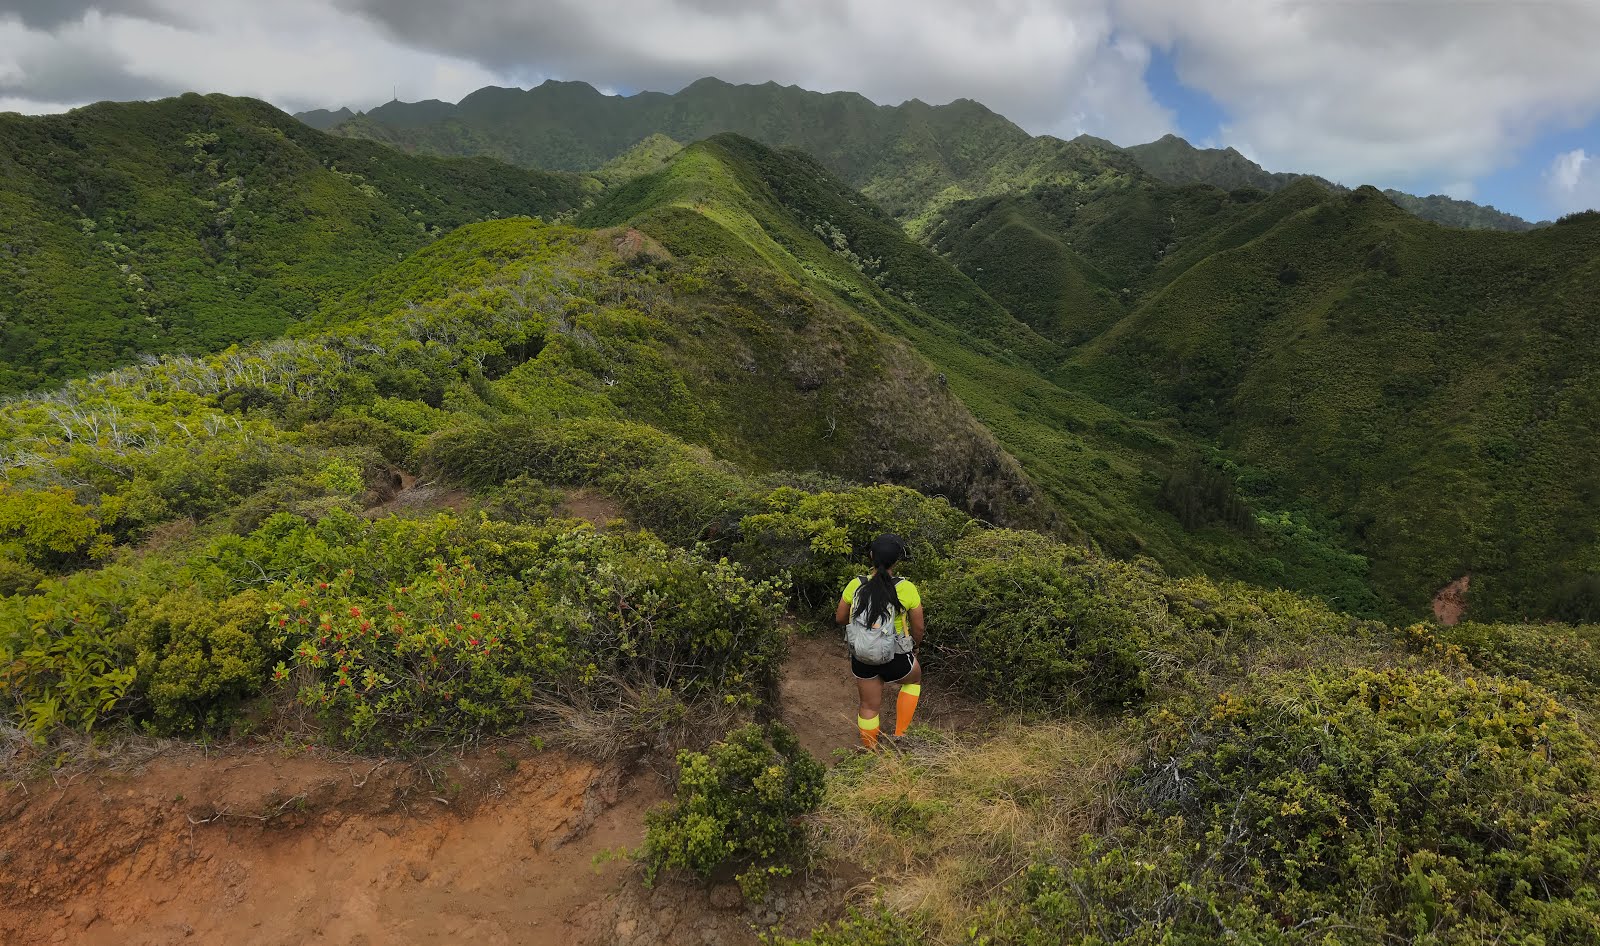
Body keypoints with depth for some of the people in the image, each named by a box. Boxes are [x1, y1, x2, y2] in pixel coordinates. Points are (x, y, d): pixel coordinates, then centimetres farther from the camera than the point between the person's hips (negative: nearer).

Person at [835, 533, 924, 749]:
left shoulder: (855, 585, -13)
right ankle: (900, 736, 28)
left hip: (861, 657, 2)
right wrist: (915, 646, 15)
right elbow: (918, 627, -7)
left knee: (869, 706, 22)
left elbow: (840, 618, 2)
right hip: (895, 659, -2)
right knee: (914, 680, 31)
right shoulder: (906, 589, -20)